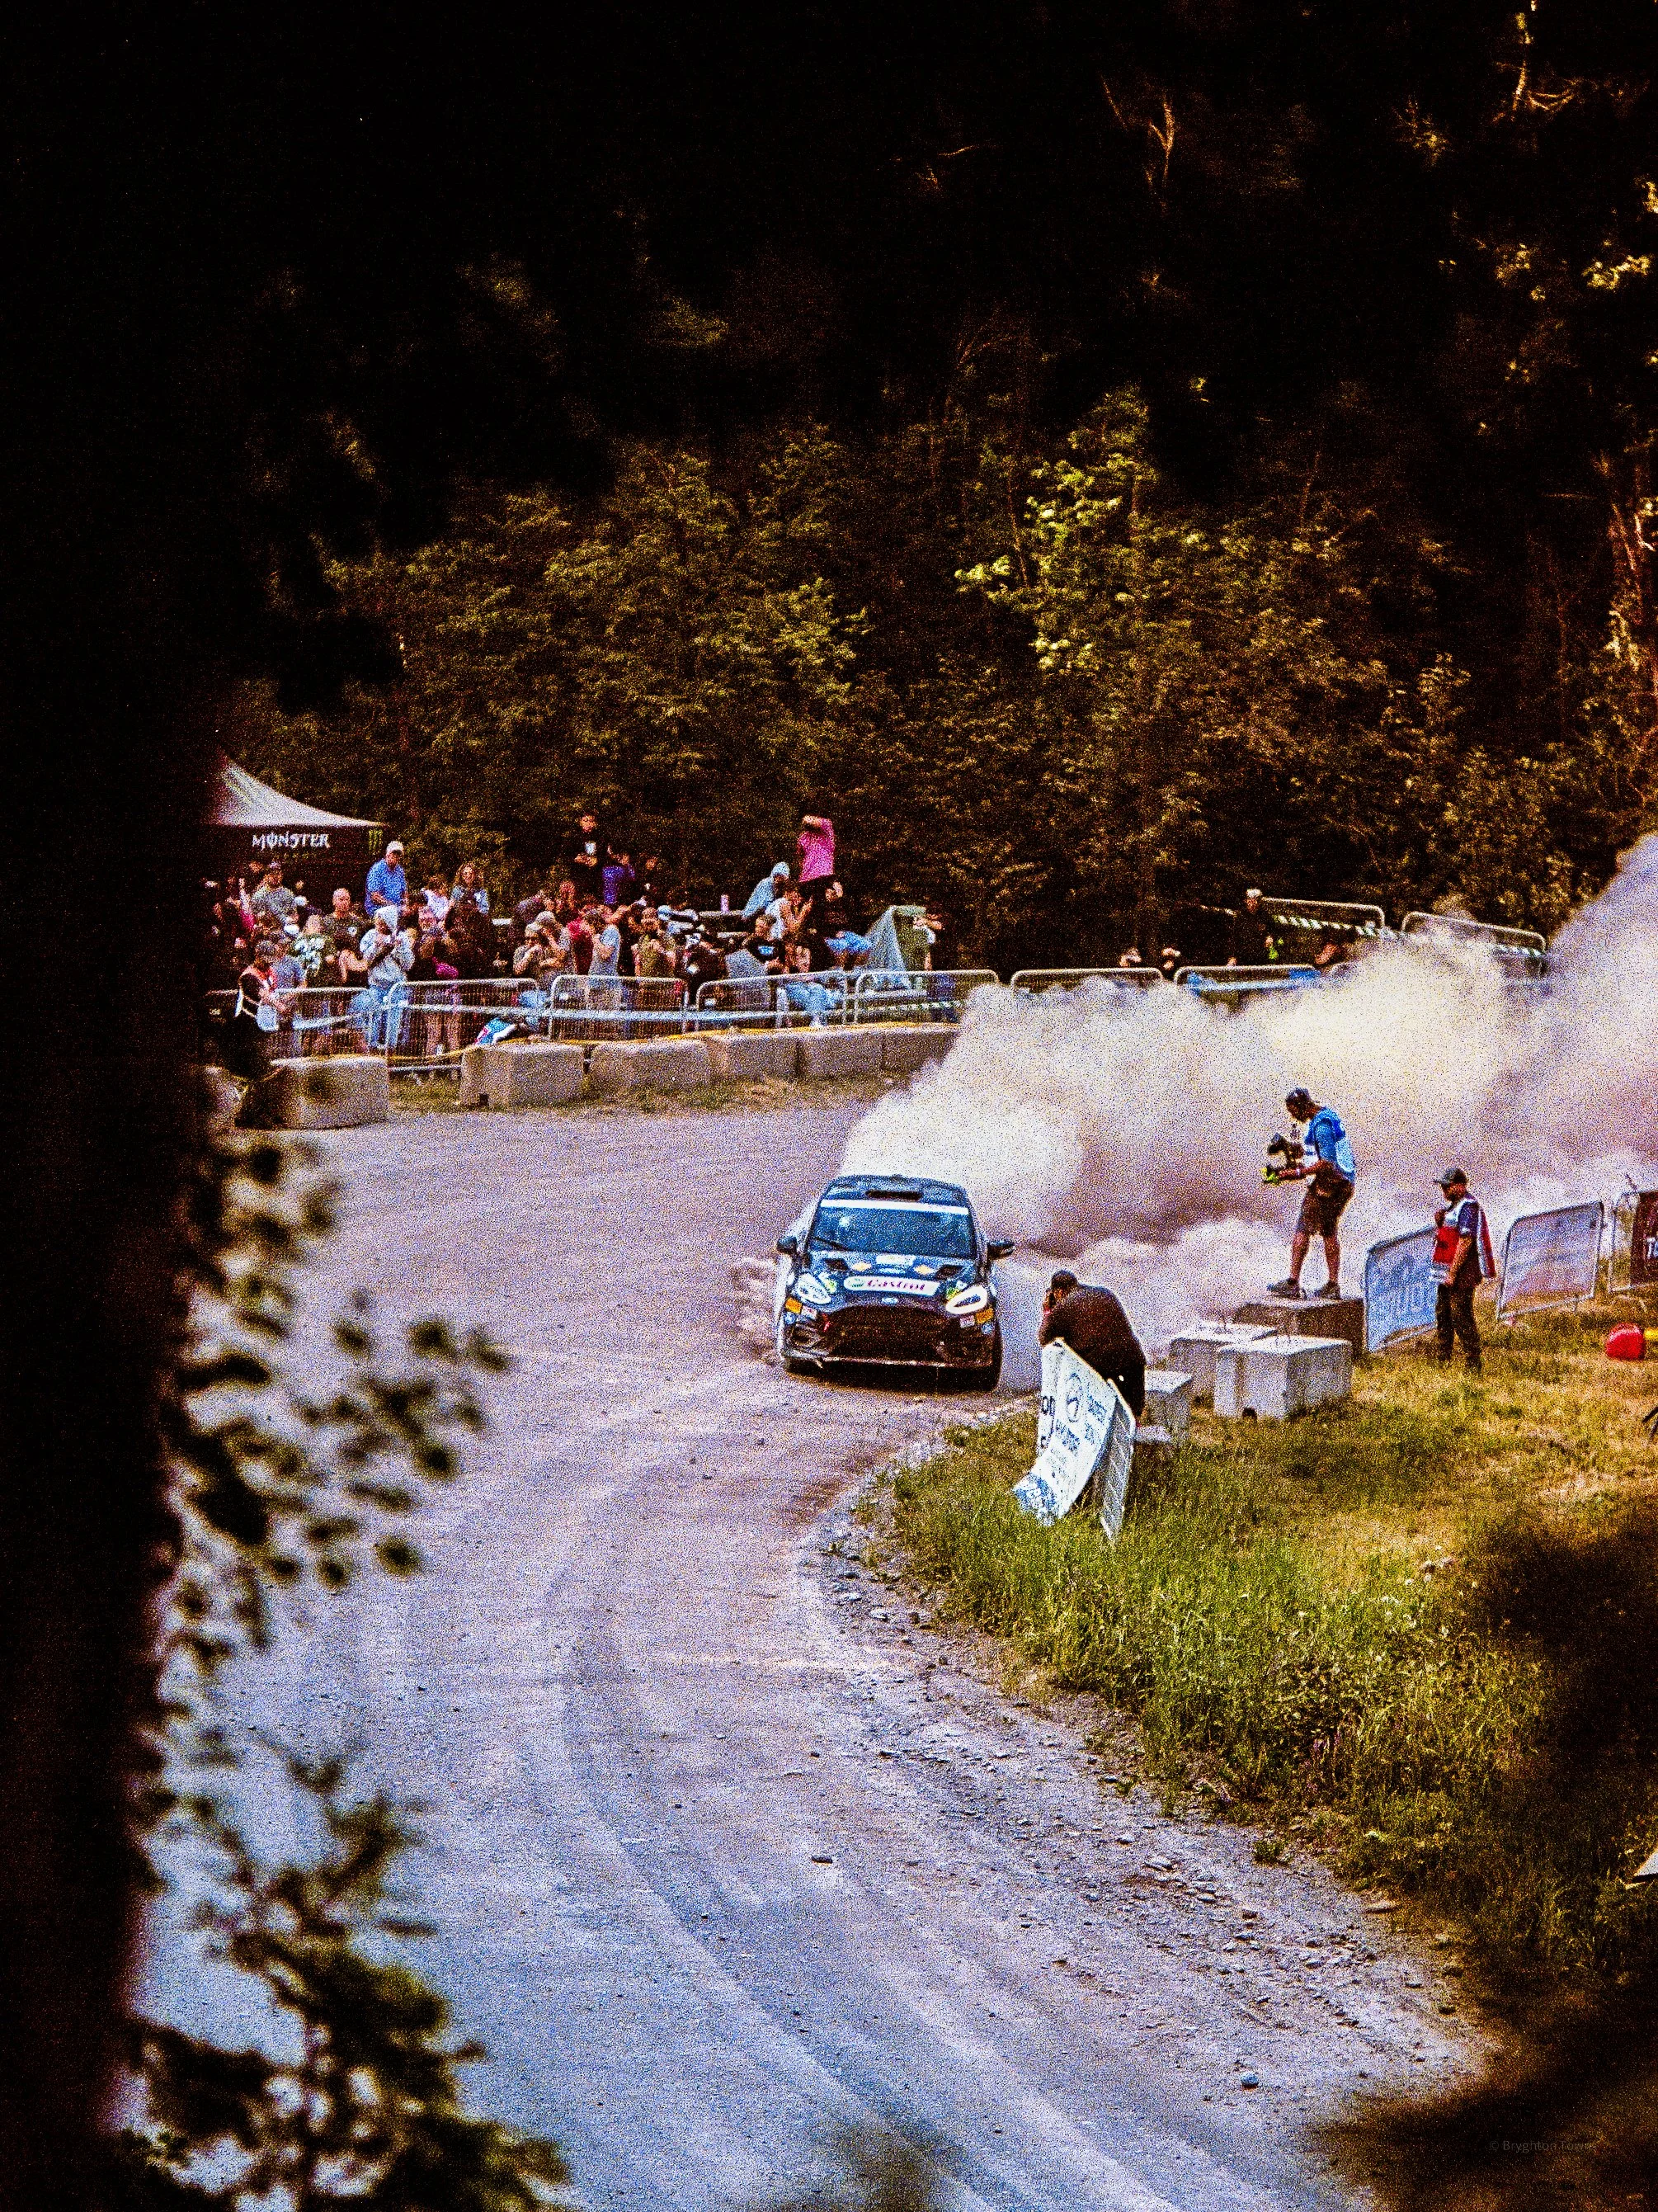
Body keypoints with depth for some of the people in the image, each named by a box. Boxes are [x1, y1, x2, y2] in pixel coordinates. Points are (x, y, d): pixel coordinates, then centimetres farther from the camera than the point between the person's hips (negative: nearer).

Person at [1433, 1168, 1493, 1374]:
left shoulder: (1468, 1207, -15)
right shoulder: (1452, 1206, 17)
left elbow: (1465, 1241, -22)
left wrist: (1452, 1273, -23)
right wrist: (1439, 1220, 5)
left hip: (1462, 1274, -11)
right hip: (1449, 1273, 11)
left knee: (1462, 1318, -10)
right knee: (1443, 1315, 15)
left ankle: (1473, 1366, -8)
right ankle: (1444, 1362, 23)